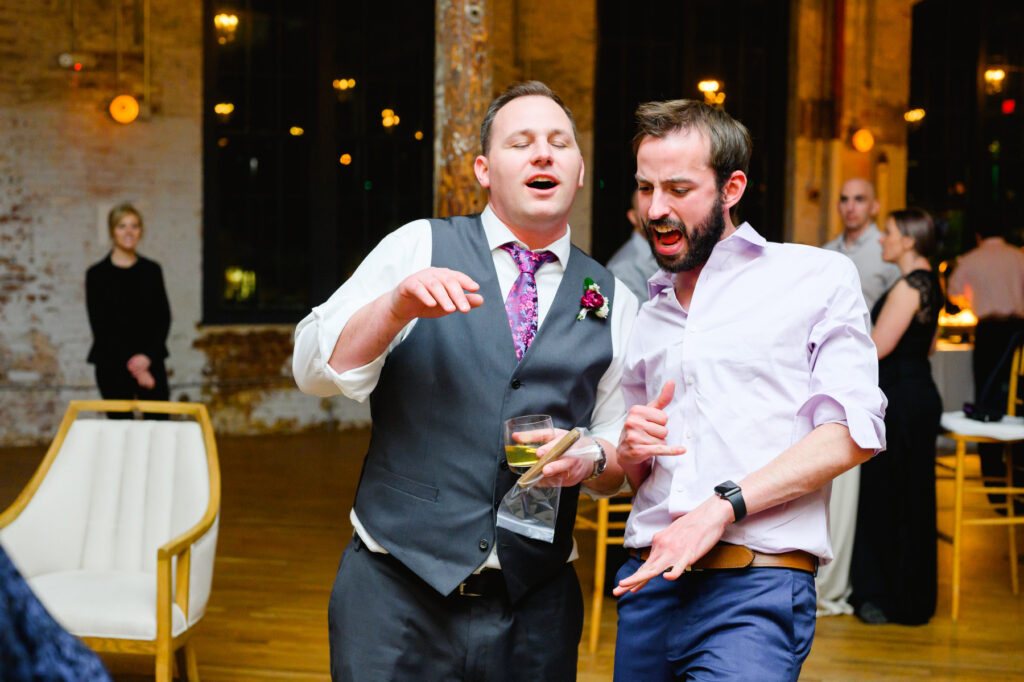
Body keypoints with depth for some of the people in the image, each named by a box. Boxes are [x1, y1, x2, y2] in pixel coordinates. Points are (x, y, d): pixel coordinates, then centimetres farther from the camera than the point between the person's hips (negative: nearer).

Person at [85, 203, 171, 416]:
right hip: (113, 366, -2)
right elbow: (99, 325, -4)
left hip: (150, 361, 2)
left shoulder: (152, 270, 8)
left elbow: (163, 318, 6)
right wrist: (131, 365, -9)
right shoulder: (97, 274, 0)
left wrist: (148, 355, -9)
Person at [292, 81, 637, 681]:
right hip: (398, 586, -2)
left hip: (535, 606, 2)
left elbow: (622, 466, 12)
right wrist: (398, 306, -21)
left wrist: (592, 458, -11)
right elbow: (315, 370, -5)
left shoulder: (615, 302, 8)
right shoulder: (418, 248, 3)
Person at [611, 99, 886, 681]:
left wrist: (723, 506, -15)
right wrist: (631, 451, 2)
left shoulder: (819, 277, 4)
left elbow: (853, 434, -7)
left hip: (754, 590, -5)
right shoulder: (646, 316, 21)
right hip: (648, 582, 5)